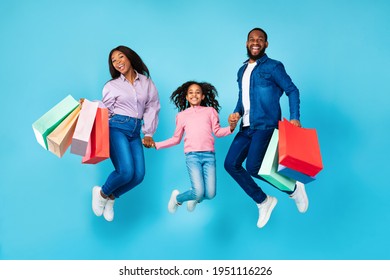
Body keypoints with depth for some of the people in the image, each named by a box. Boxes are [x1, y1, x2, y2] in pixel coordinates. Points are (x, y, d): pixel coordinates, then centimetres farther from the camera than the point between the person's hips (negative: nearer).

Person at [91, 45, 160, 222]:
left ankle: (111, 197, 18)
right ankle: (102, 193, 10)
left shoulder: (146, 82, 13)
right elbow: (105, 113, 6)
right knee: (126, 171, -21)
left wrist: (148, 134, 8)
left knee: (139, 175, -9)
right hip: (117, 127, -3)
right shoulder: (112, 86, 9)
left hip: (135, 131, 4)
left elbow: (152, 107, 12)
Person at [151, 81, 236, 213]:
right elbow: (176, 139, 19)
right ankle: (177, 198, 19)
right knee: (199, 192, -14)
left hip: (209, 154, 1)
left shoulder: (210, 111, 16)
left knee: (210, 194, -6)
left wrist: (231, 128, -11)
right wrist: (156, 144, 12)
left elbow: (217, 131, 7)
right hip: (192, 155, -1)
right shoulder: (182, 115, 17)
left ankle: (195, 199, 30)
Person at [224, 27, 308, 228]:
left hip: (265, 126, -7)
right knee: (231, 164, -1)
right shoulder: (242, 71, 18)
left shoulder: (273, 67, -2)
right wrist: (237, 113, 4)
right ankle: (263, 201, 13)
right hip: (247, 127, 7)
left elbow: (292, 90, -4)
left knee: (253, 168, -18)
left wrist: (294, 118, -15)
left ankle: (293, 188, 7)